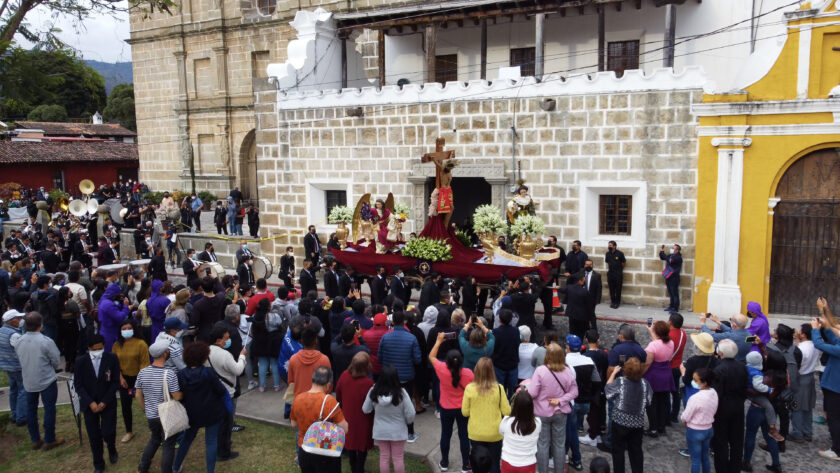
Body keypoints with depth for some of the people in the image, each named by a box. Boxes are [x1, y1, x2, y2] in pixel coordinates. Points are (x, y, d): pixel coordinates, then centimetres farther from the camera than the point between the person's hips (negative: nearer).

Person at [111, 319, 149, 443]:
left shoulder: (141, 344, -15)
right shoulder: (117, 345, -1)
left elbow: (145, 364, -14)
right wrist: (121, 378, -4)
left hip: (139, 378, -4)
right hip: (124, 379, 4)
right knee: (125, 405, 10)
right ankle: (129, 432, 26)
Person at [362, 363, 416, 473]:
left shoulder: (373, 392, -19)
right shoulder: (401, 393, -25)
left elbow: (365, 410, -5)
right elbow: (410, 414, -17)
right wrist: (409, 422, 5)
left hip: (380, 431, 2)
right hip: (398, 431, -2)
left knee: (384, 457, 18)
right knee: (398, 458, 14)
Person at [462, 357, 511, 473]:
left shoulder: (469, 388, -14)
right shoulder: (499, 388, -15)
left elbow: (465, 412, -5)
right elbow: (507, 411, -9)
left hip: (475, 434, 0)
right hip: (495, 434, 0)